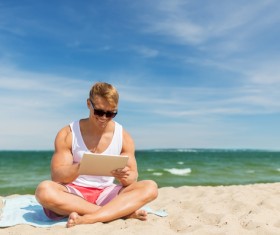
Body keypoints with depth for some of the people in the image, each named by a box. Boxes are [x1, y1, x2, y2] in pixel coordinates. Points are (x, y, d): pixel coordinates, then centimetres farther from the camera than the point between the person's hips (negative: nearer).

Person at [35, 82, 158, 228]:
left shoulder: (124, 137, 0)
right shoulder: (67, 134, -4)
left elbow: (133, 177, 0)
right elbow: (57, 176, -9)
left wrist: (124, 177, -25)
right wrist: (79, 167, -30)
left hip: (106, 195, 2)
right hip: (73, 194, -1)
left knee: (150, 187, -21)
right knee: (44, 190, -34)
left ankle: (87, 219, -29)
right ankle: (123, 211, -25)